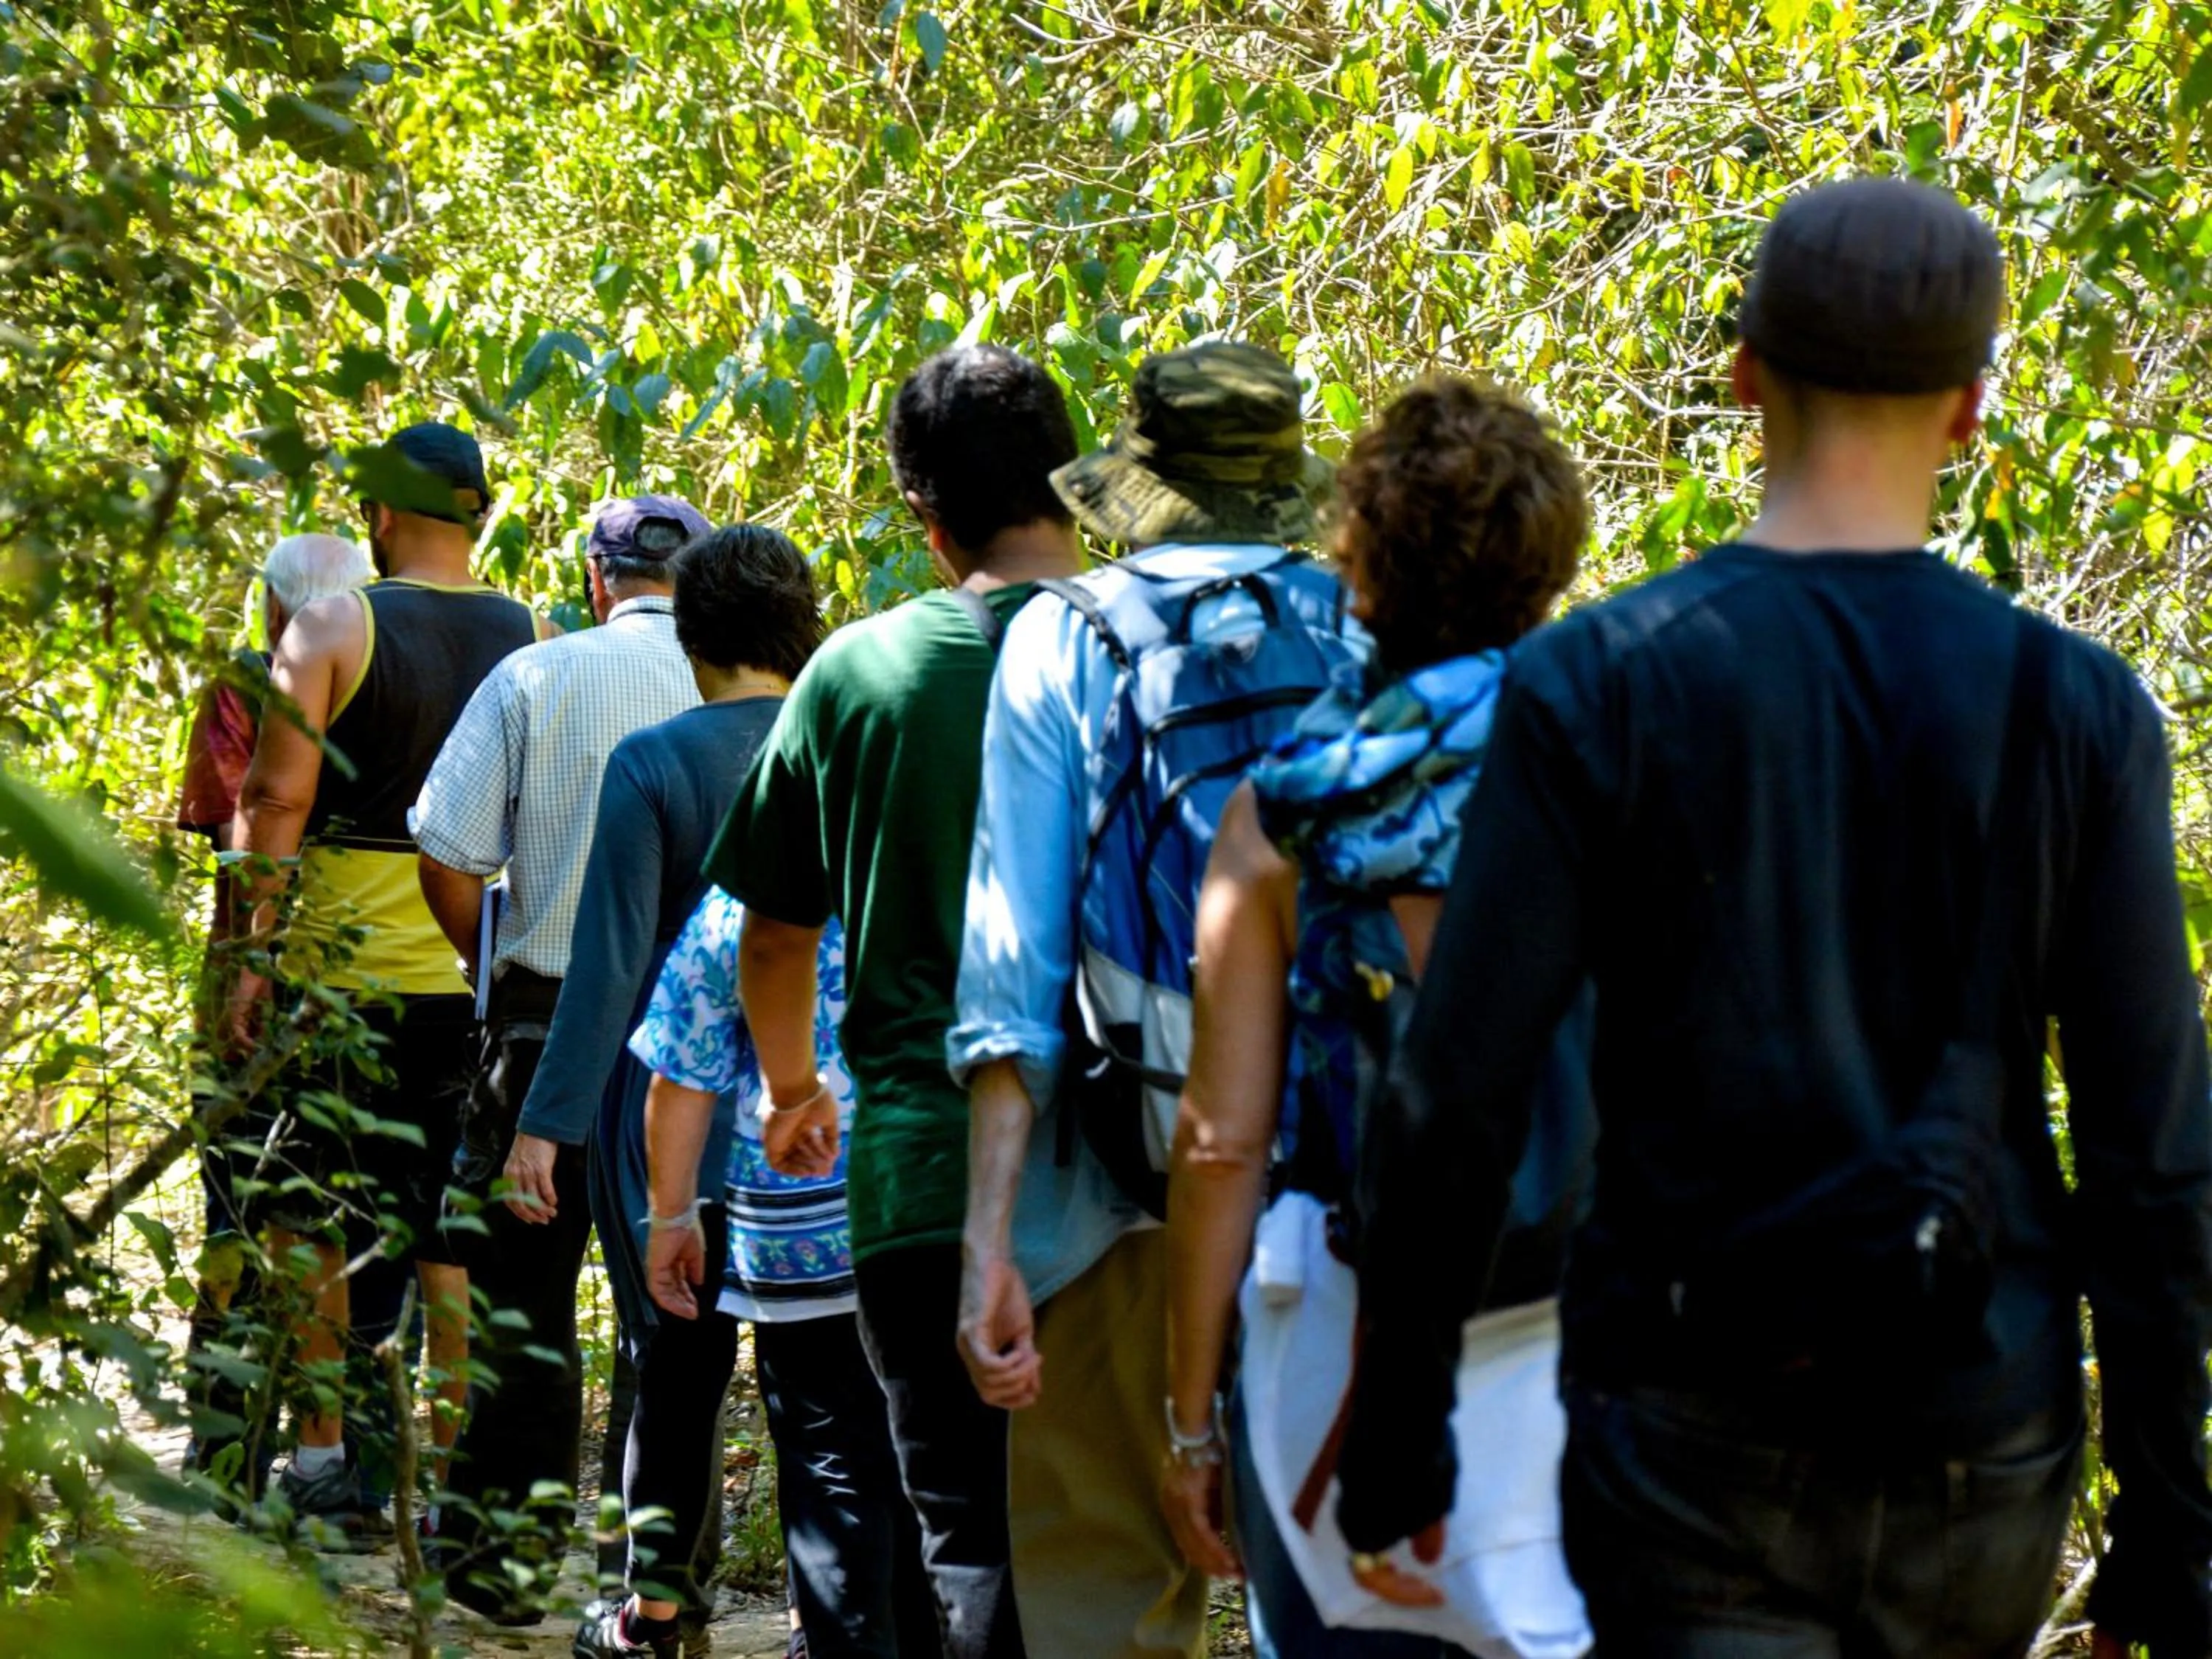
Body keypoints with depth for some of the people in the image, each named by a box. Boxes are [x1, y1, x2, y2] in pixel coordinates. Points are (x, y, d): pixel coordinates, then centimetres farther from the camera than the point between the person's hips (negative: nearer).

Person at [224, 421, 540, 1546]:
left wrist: (255, 953, -5)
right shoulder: (535, 640, 6)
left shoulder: (333, 627, -5)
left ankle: (323, 1462, 5)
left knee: (305, 1212, 8)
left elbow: (278, 797, -10)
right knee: (455, 1235, 7)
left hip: (345, 967, -3)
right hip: (485, 977, 3)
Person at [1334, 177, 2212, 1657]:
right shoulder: (2082, 711, -2)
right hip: (1980, 1446, 3)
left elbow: (1457, 1104, -7)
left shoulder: (1597, 685, -6)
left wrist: (1398, 1431, 4)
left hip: (1699, 1437, -2)